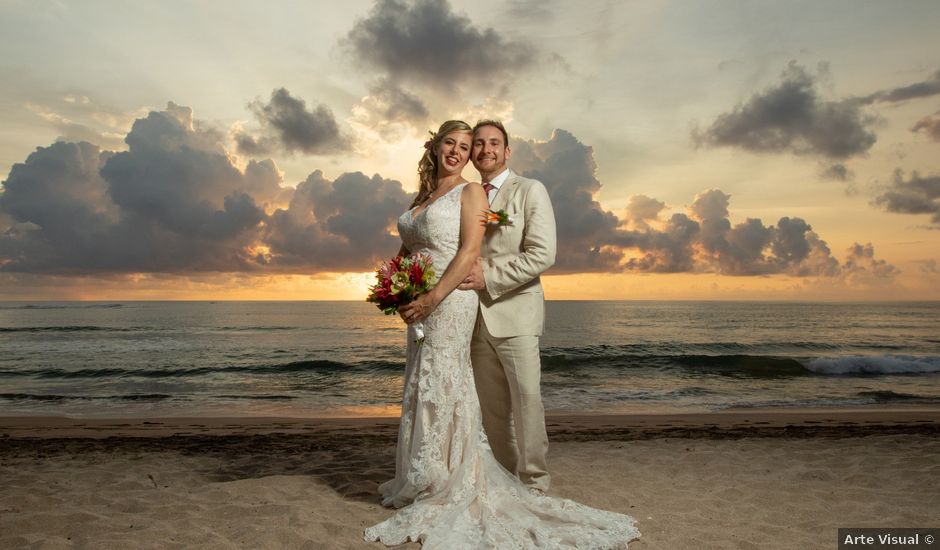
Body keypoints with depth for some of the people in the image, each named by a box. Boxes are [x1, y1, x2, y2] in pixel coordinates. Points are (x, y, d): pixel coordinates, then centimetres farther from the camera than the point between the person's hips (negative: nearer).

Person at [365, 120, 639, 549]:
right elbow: (405, 249, 19)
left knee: (441, 391, -4)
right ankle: (423, 483, 26)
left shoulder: (471, 192, -3)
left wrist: (432, 298, -23)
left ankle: (445, 495, 8)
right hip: (421, 304, 7)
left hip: (449, 301, -7)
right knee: (423, 392, 12)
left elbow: (469, 252, -14)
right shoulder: (421, 198, 18)